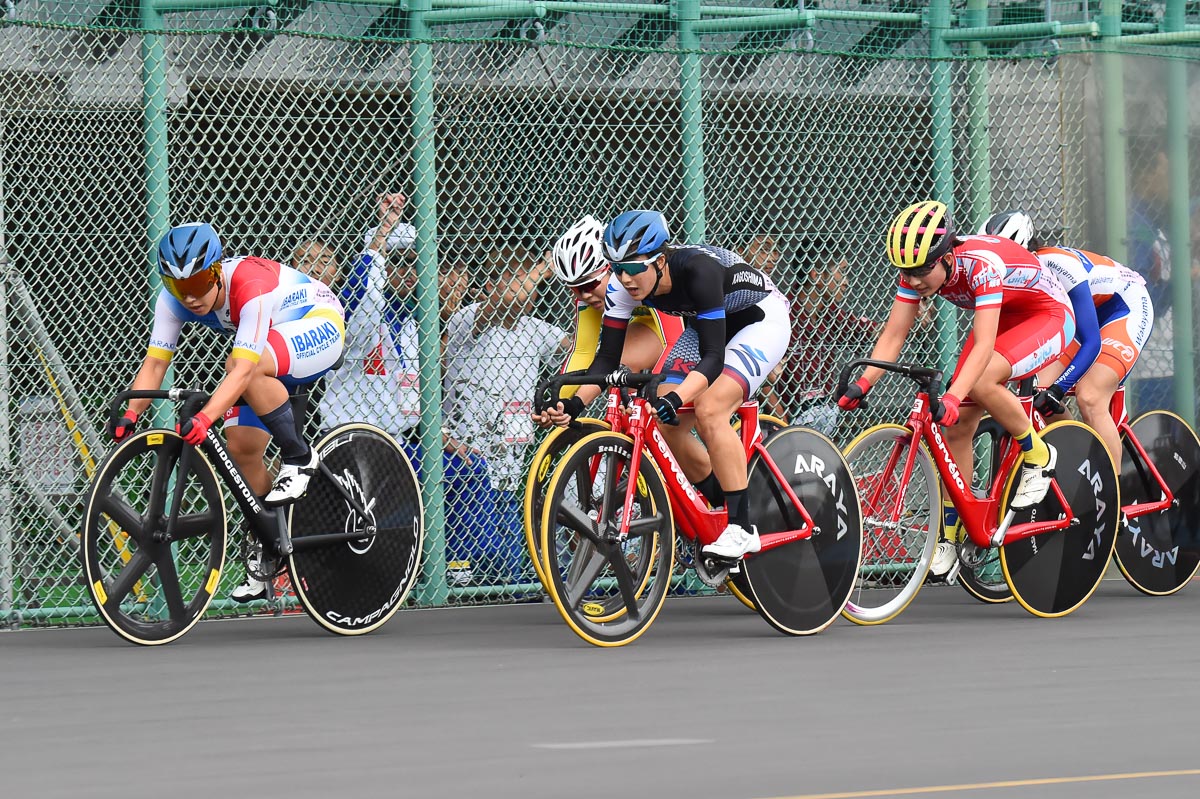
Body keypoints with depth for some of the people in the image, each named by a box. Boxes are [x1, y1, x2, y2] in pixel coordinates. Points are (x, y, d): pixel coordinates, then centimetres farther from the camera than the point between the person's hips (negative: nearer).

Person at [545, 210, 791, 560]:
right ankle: (720, 511, 12)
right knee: (666, 423, -8)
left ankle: (742, 529, -18)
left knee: (708, 410, -26)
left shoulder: (697, 269, -37)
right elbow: (608, 357, -14)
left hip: (762, 319, -7)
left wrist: (675, 399, -54)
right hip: (709, 325, 7)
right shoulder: (623, 284, -20)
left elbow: (713, 357, -39)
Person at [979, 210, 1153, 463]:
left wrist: (1057, 389, -39)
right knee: (1038, 394, -11)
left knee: (1089, 399, -25)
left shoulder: (1060, 265, -34)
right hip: (1086, 313, 7)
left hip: (1128, 307, -7)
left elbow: (1092, 342, -33)